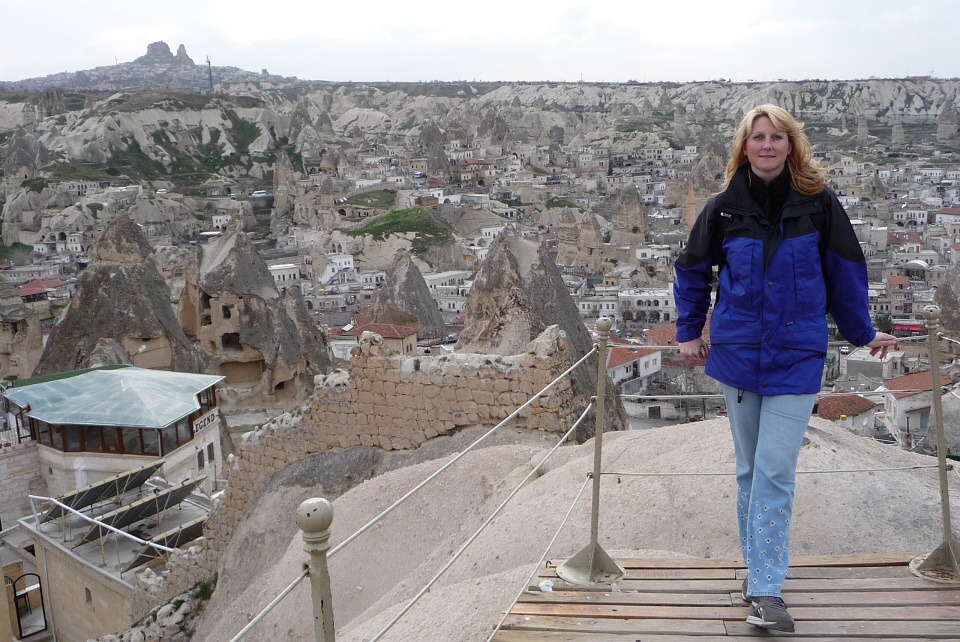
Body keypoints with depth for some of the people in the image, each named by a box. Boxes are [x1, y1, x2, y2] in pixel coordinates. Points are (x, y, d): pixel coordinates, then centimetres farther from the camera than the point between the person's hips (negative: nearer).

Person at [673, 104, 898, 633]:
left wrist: (862, 332, 13)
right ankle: (758, 567, 27)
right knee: (749, 469, 12)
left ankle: (765, 589, -1)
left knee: (775, 472, -8)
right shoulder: (725, 207, 1)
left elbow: (844, 271, 7)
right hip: (738, 352, 2)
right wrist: (689, 330, 12)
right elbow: (692, 271, 14)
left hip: (797, 356, -2)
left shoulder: (818, 202, -3)